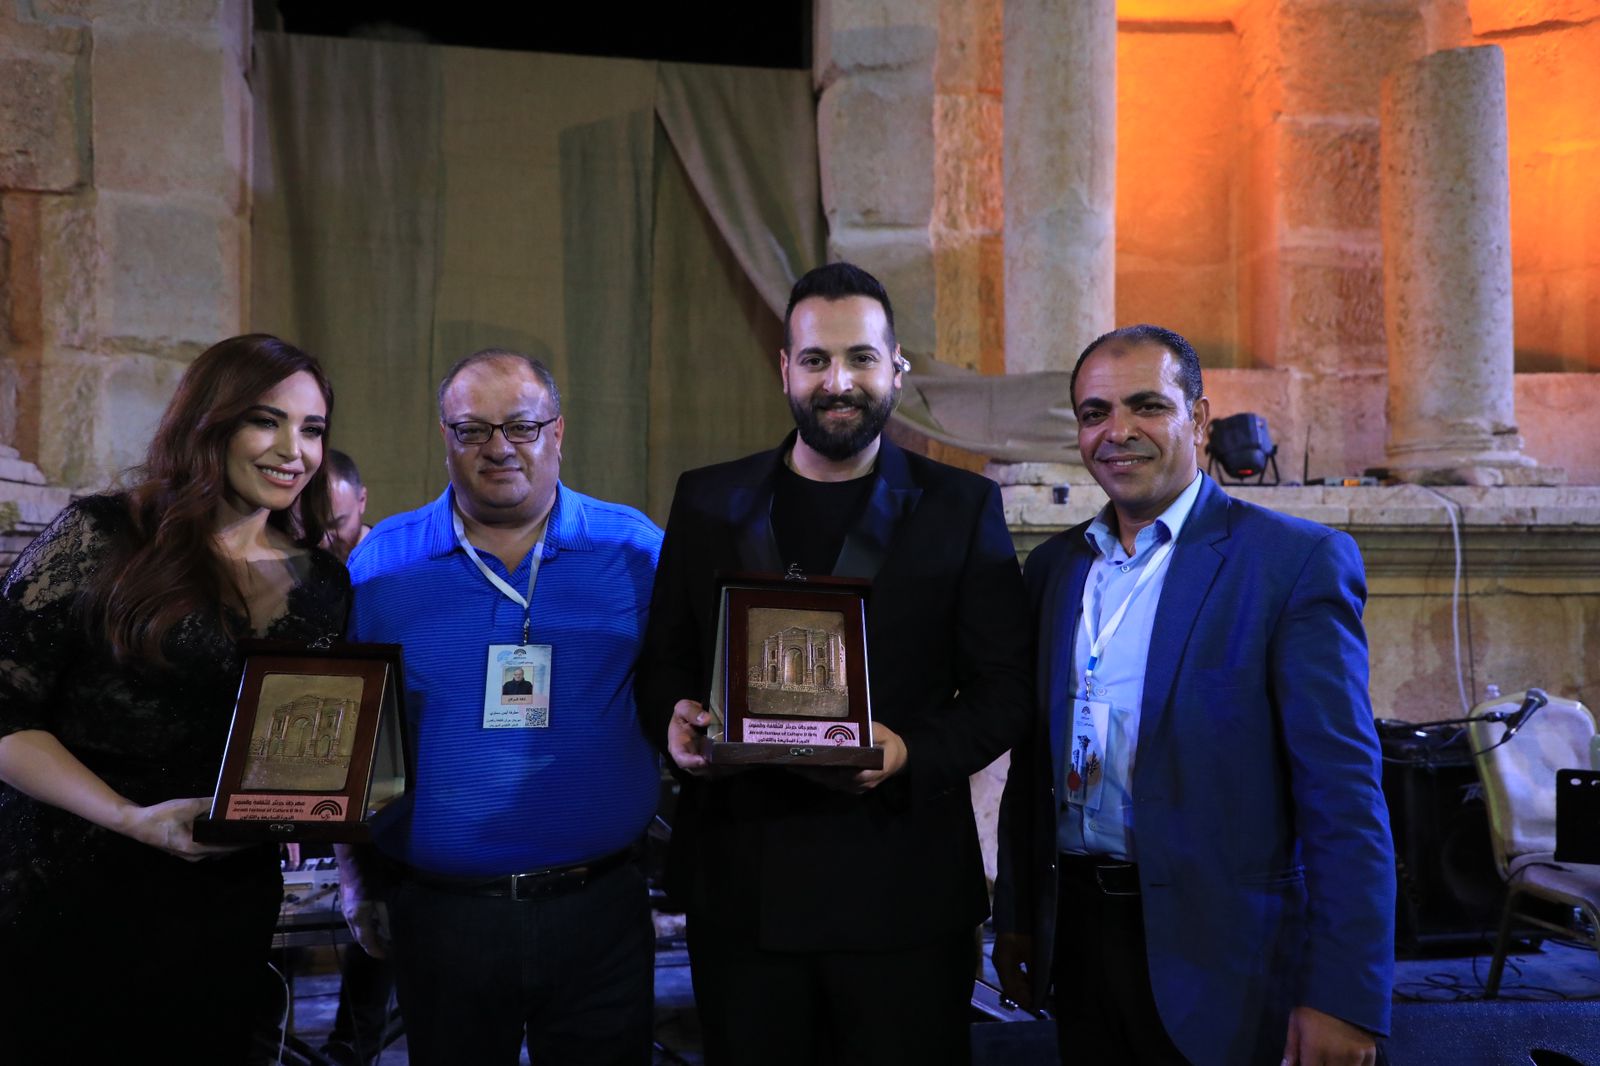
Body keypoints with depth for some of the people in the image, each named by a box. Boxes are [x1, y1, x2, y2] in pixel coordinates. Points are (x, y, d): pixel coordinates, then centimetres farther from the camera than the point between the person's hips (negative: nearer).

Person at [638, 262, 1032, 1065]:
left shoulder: (961, 506, 1)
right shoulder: (707, 501, 7)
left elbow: (1003, 690, 0)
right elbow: (663, 663, 12)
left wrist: (913, 752, -17)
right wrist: (675, 721, -10)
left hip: (903, 887, -1)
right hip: (740, 883, 2)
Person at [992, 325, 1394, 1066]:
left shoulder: (1296, 561, -10)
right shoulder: (1053, 567, 7)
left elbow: (1344, 799, -14)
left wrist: (1343, 998, -17)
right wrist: (1014, 916, 11)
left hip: (1219, 953, -4)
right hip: (1075, 936, 5)